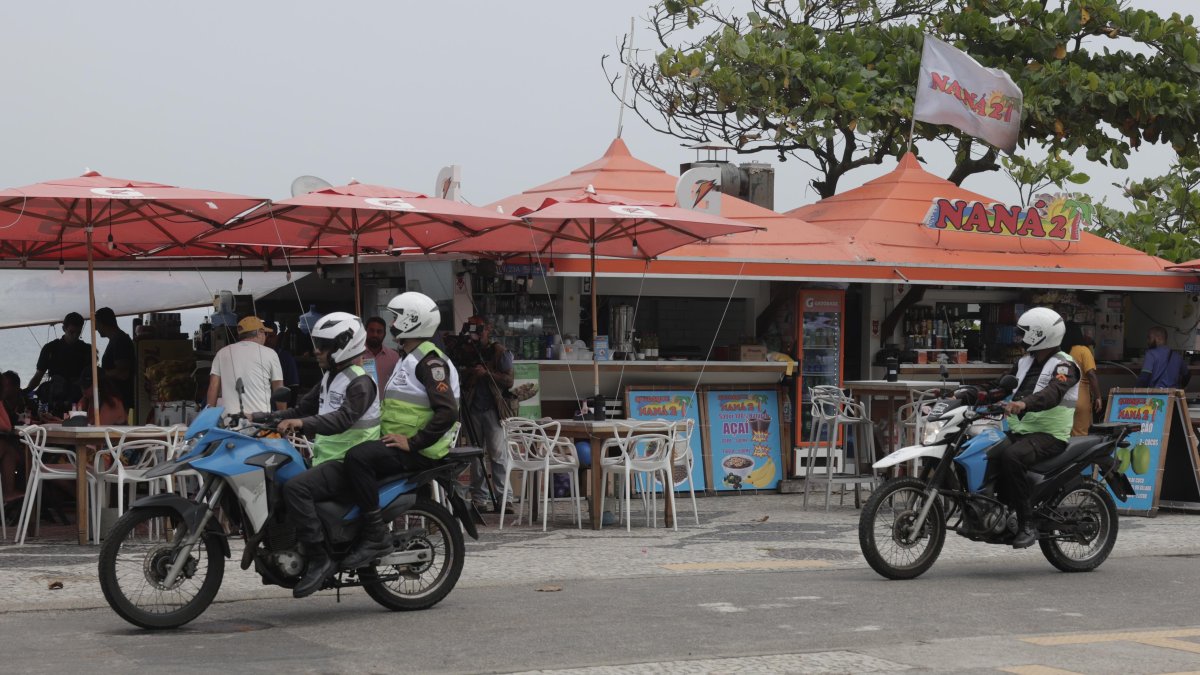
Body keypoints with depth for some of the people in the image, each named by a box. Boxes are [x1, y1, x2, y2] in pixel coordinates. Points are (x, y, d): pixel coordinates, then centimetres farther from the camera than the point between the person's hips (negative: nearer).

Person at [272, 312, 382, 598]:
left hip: (348, 463, -10)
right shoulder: (330, 378, 19)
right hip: (327, 459, 10)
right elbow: (305, 407, 23)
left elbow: (342, 419, -28)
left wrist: (302, 423, -40)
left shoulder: (360, 382, -12)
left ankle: (319, 559, -28)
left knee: (296, 488, -30)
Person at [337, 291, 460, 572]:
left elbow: (447, 412, -23)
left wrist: (412, 442, -24)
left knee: (357, 457, -30)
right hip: (397, 443, 11)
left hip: (419, 451, -11)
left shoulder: (431, 360, -12)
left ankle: (376, 536, -28)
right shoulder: (408, 359, 23)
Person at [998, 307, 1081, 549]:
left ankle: (1027, 524, -32)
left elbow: (1053, 393, -27)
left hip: (1048, 435, -8)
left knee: (1010, 456, -36)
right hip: (1019, 430, 8)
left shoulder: (1064, 366, -8)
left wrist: (1025, 403, -46)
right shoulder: (1025, 362, 20)